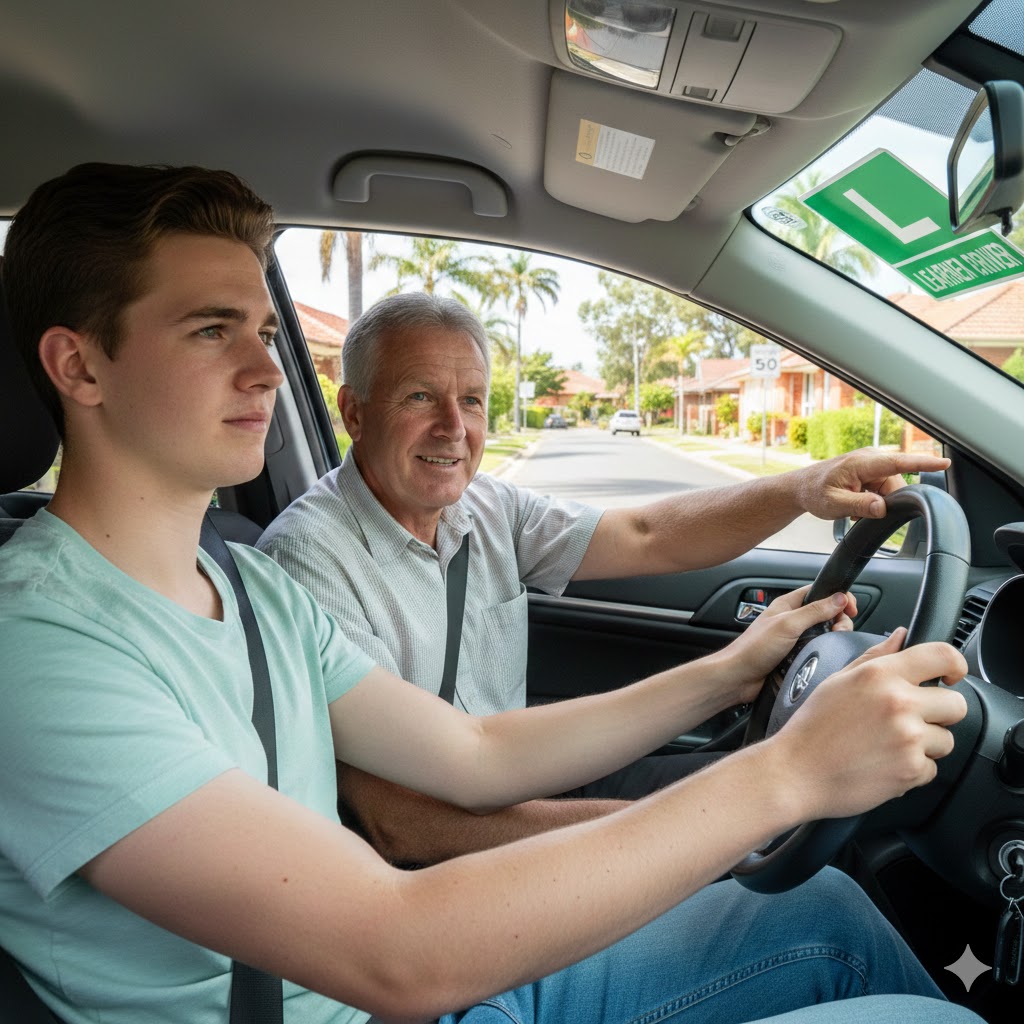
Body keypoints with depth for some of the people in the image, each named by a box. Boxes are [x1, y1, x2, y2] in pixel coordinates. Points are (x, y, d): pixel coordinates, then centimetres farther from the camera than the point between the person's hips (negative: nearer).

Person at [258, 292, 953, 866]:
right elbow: (400, 822, -27)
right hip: (425, 870, -7)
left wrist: (803, 489, -17)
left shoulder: (486, 509, 1)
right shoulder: (310, 556, -22)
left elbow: (647, 537, -1)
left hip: (523, 795, 7)